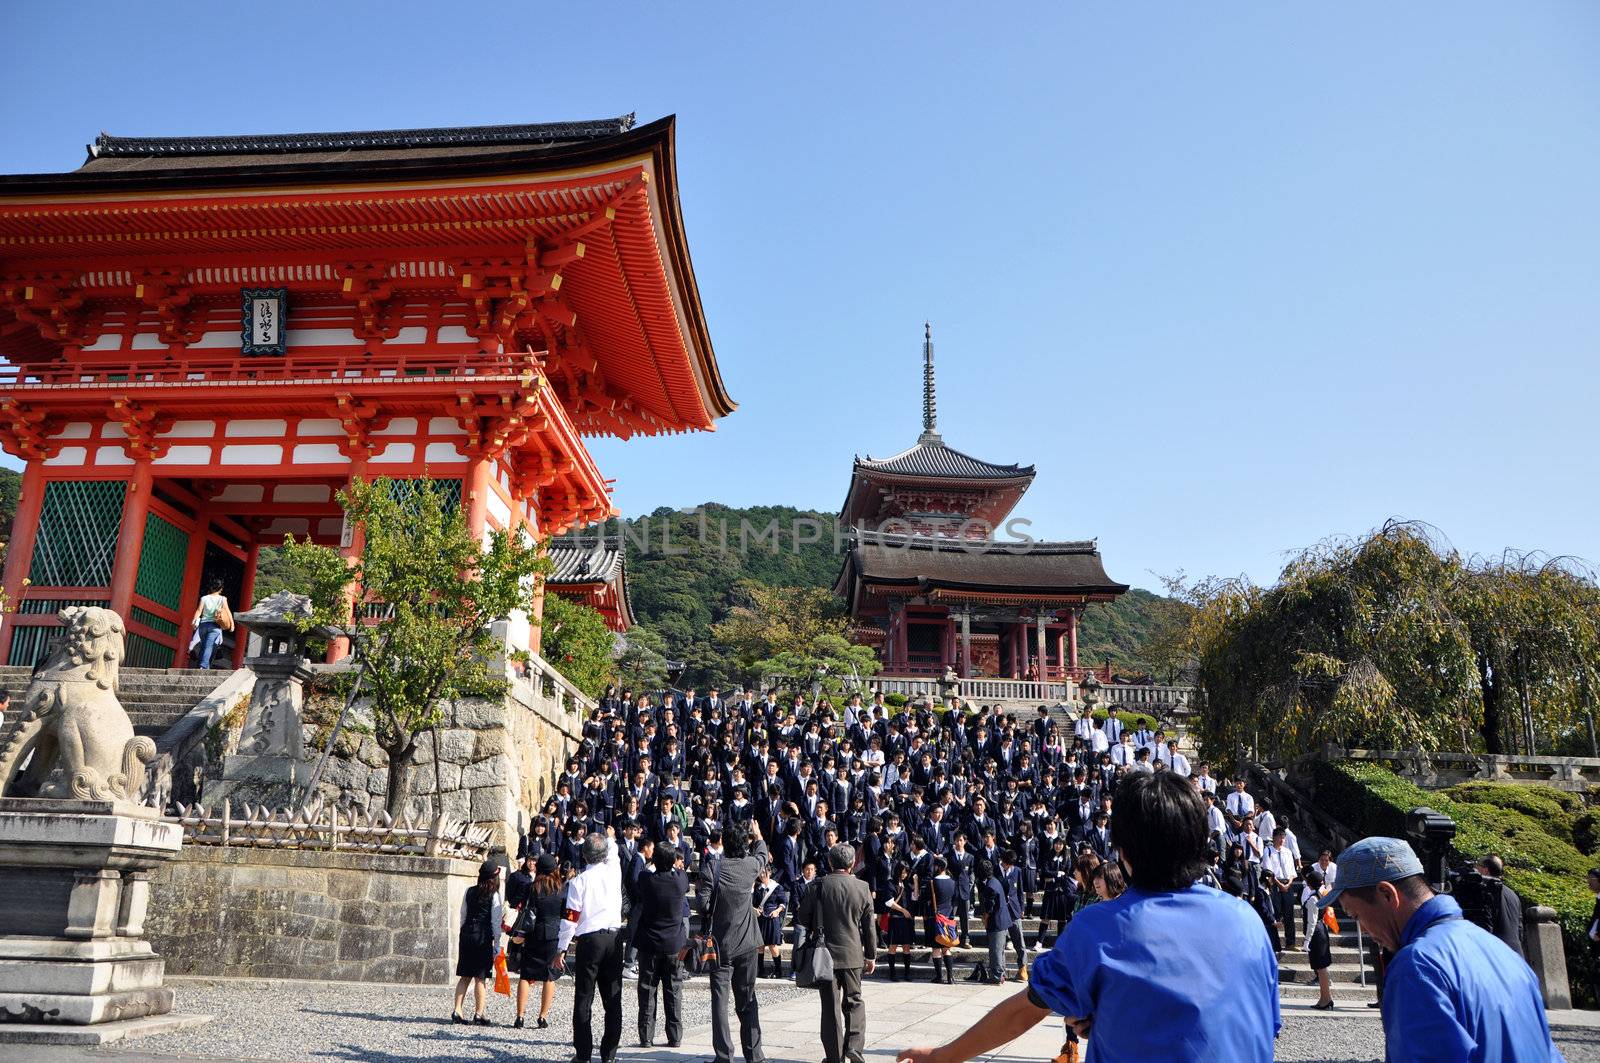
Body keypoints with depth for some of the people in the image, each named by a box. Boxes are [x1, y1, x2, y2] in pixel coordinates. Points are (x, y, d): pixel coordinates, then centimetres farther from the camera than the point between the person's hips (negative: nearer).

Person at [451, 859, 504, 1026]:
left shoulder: (469, 891, 5)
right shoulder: (494, 895, -8)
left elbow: (463, 915, 10)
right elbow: (496, 921, -7)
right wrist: (497, 943, -1)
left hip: (466, 935, 5)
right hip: (483, 937, -5)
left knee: (465, 976, 12)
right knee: (480, 978, 2)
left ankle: (457, 1011, 9)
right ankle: (478, 1014, 4)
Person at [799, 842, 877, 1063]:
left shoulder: (819, 886, -8)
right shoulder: (862, 888, -3)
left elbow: (803, 917, -2)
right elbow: (869, 926, 3)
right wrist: (871, 955, 13)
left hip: (825, 953, -1)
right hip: (852, 954, 1)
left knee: (830, 1006, 7)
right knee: (854, 1002, 15)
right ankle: (855, 1045, -3)